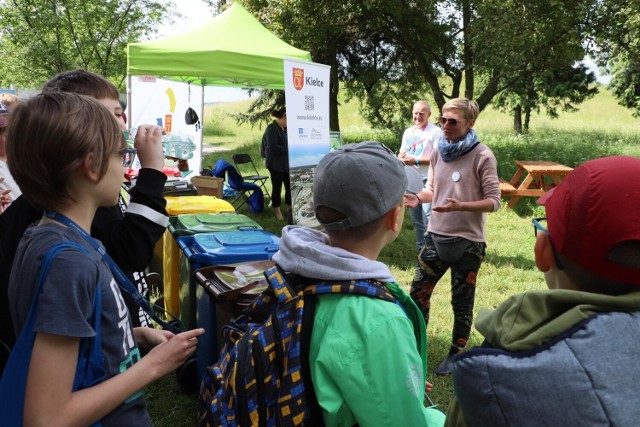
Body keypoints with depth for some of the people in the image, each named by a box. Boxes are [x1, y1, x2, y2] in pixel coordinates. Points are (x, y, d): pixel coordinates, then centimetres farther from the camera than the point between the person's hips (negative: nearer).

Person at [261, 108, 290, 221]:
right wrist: (289, 148, -20)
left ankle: (289, 209, 23)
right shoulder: (272, 128, -16)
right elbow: (272, 147, -24)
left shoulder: (284, 128, 12)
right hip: (276, 164, -8)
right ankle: (277, 212, 15)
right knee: (277, 187, 3)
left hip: (286, 163, 8)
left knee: (290, 186, 9)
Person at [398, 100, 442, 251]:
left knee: (428, 218, -14)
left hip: (428, 181, -7)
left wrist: (416, 161, -18)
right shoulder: (408, 132, 15)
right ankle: (421, 249, 24)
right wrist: (402, 159, -6)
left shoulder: (435, 132, -7)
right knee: (416, 219, 14)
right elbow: (401, 154, 18)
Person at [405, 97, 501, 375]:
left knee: (462, 302, 10)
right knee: (418, 292, 12)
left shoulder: (482, 156, -13)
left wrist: (460, 206, -30)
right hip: (436, 236, 5)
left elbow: (493, 201, -14)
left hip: (468, 242, -5)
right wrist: (418, 198, -8)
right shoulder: (438, 152, 4)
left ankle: (456, 352, 30)